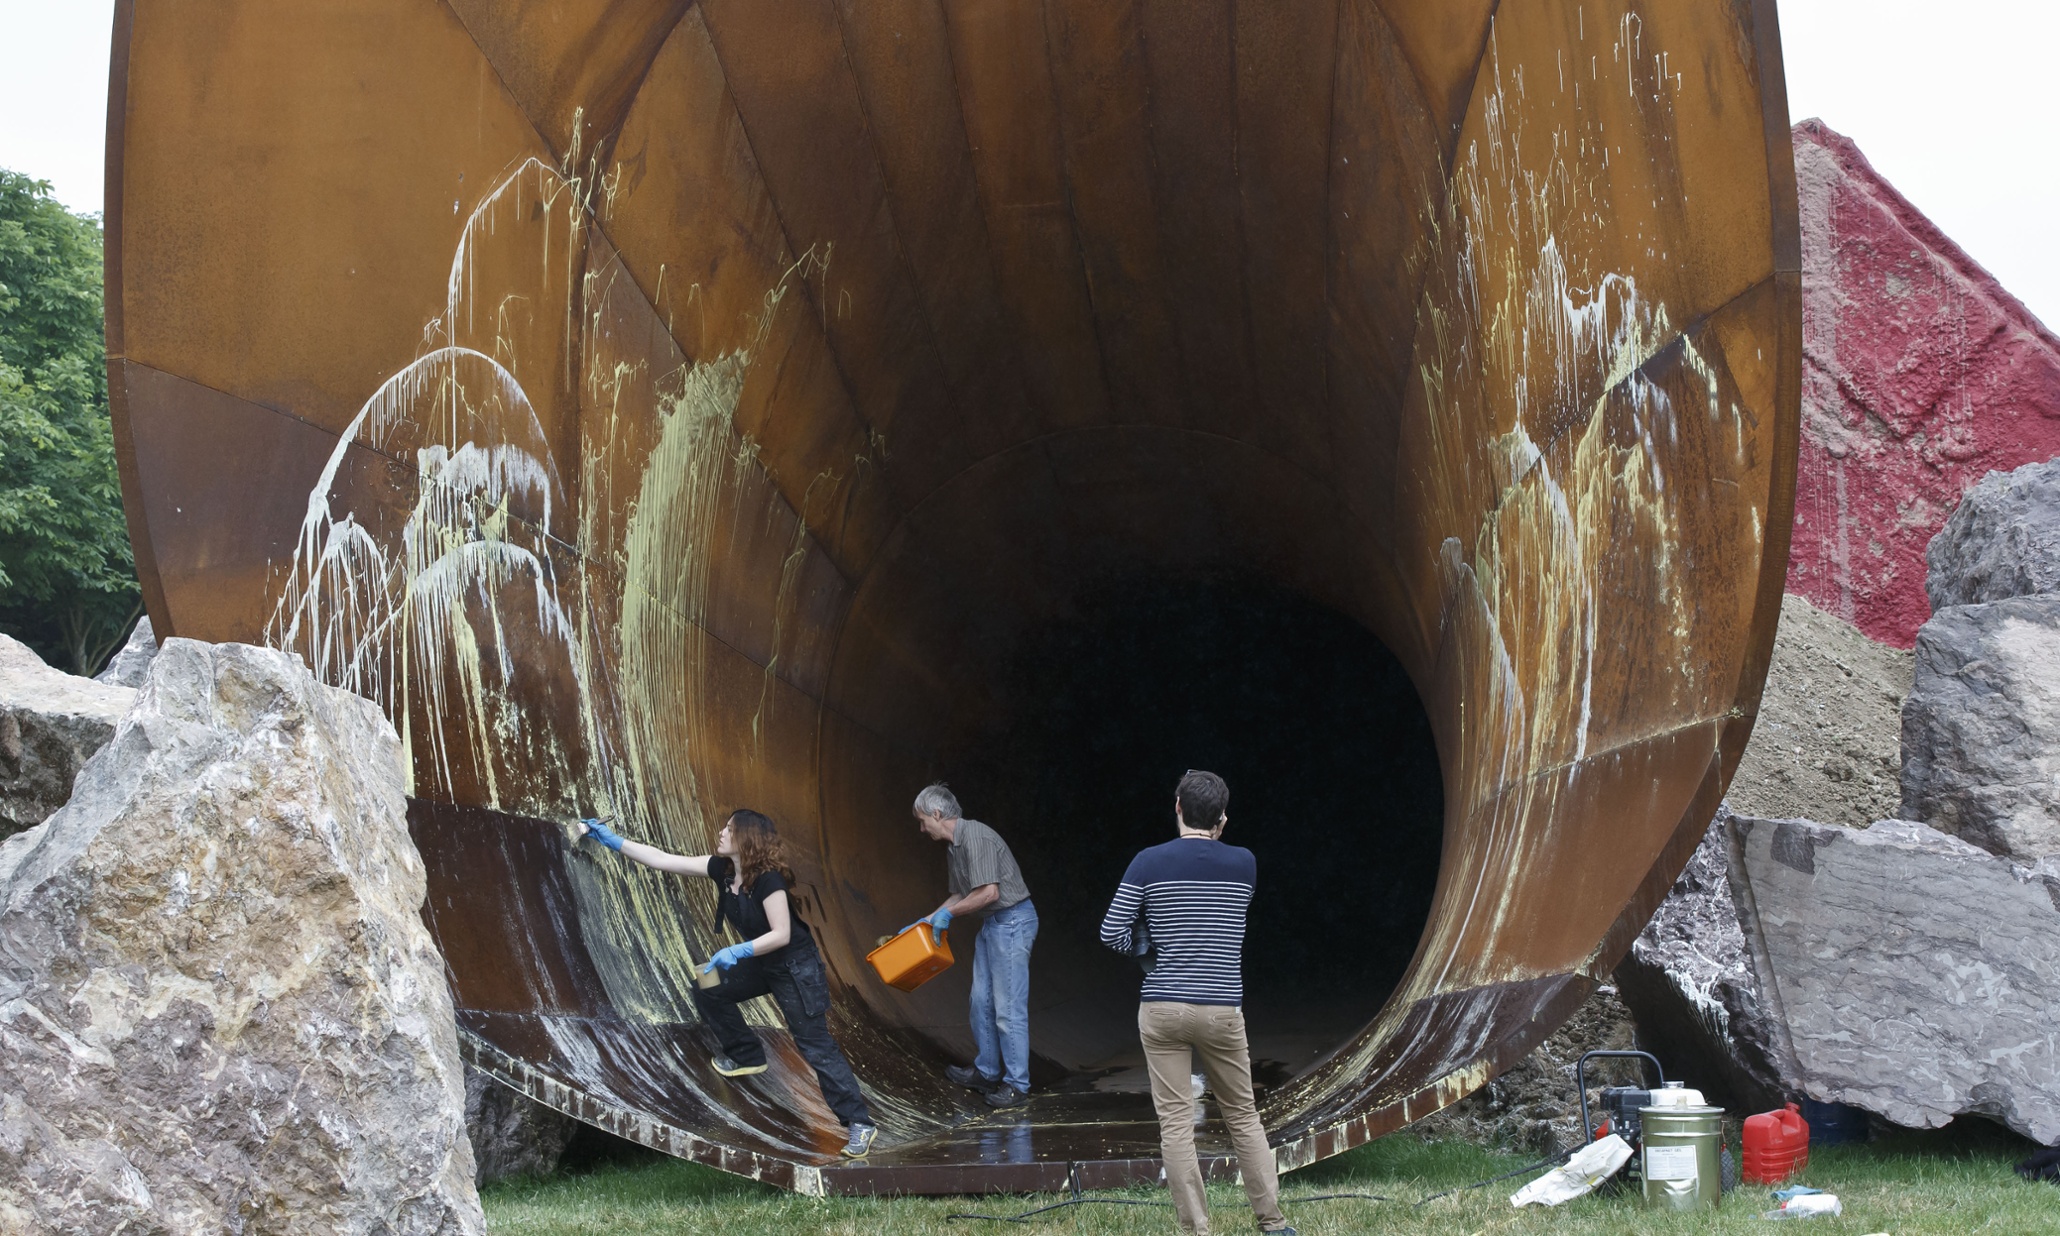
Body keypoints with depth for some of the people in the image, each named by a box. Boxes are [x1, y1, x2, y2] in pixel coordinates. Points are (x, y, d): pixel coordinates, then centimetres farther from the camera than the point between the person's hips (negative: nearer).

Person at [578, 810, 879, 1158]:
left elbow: (782, 935, -28)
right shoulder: (722, 869, -5)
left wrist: (738, 952, -35)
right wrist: (612, 840, -10)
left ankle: (860, 1122, -8)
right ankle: (748, 1056, 25)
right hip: (759, 961, 8)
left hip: (795, 967, -8)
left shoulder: (767, 879, -28)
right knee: (708, 993, 8)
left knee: (815, 1045, -11)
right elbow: (662, 860, -6)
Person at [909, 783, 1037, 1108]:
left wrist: (948, 914, -13)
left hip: (1012, 920, -10)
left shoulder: (975, 837, -19)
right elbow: (960, 896, 20)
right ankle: (986, 1073, 27)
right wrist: (927, 921, 15)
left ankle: (1017, 1085, 1)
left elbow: (988, 892, -24)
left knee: (1008, 1008, -6)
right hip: (992, 924, 10)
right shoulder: (954, 847, 13)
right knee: (982, 1002, 15)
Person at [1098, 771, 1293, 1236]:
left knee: (1176, 1123, 3)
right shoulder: (1244, 864, 1)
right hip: (1222, 1009, 1)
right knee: (1243, 1115, 16)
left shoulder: (1149, 862, -5)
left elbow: (1112, 933, -4)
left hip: (1163, 1008, -1)